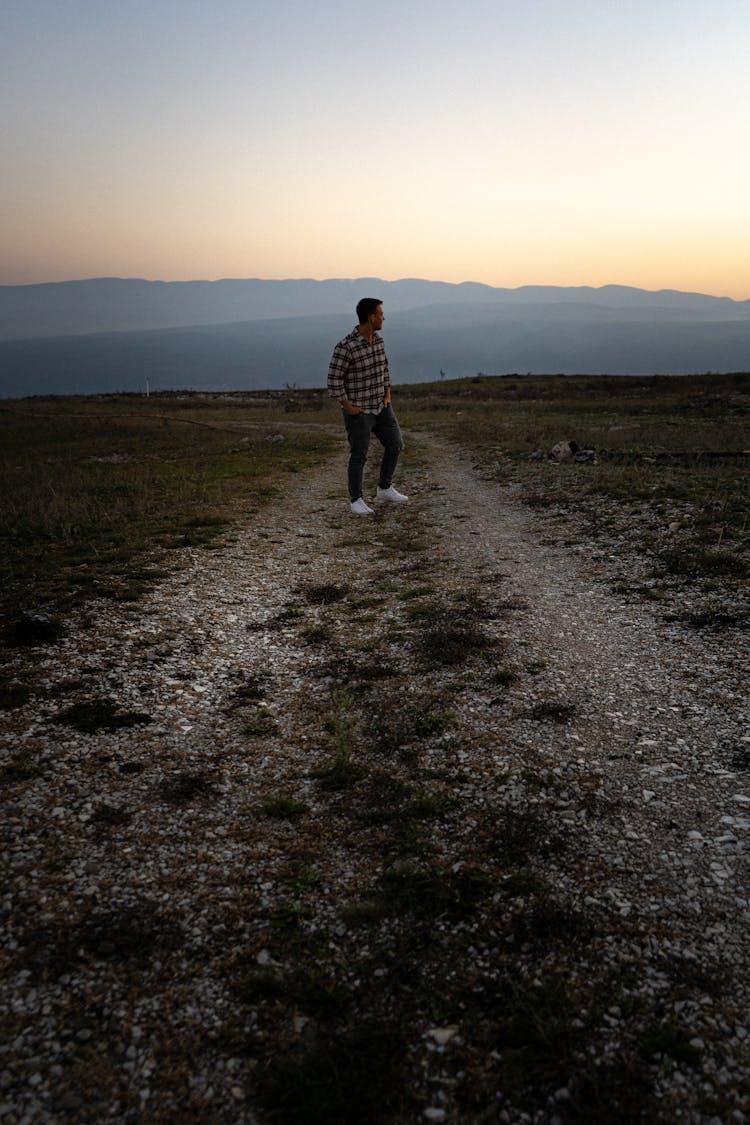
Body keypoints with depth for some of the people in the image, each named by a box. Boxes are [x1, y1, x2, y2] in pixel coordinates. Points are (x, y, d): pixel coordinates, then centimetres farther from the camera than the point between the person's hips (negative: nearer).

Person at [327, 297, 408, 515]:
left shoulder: (378, 339, 2)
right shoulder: (345, 347, -22)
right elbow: (334, 381, -19)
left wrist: (387, 395, 7)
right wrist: (349, 408, -16)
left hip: (381, 407, 7)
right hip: (358, 411, -7)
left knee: (395, 445, 9)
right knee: (359, 456, 2)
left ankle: (384, 489, 25)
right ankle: (356, 500, 18)